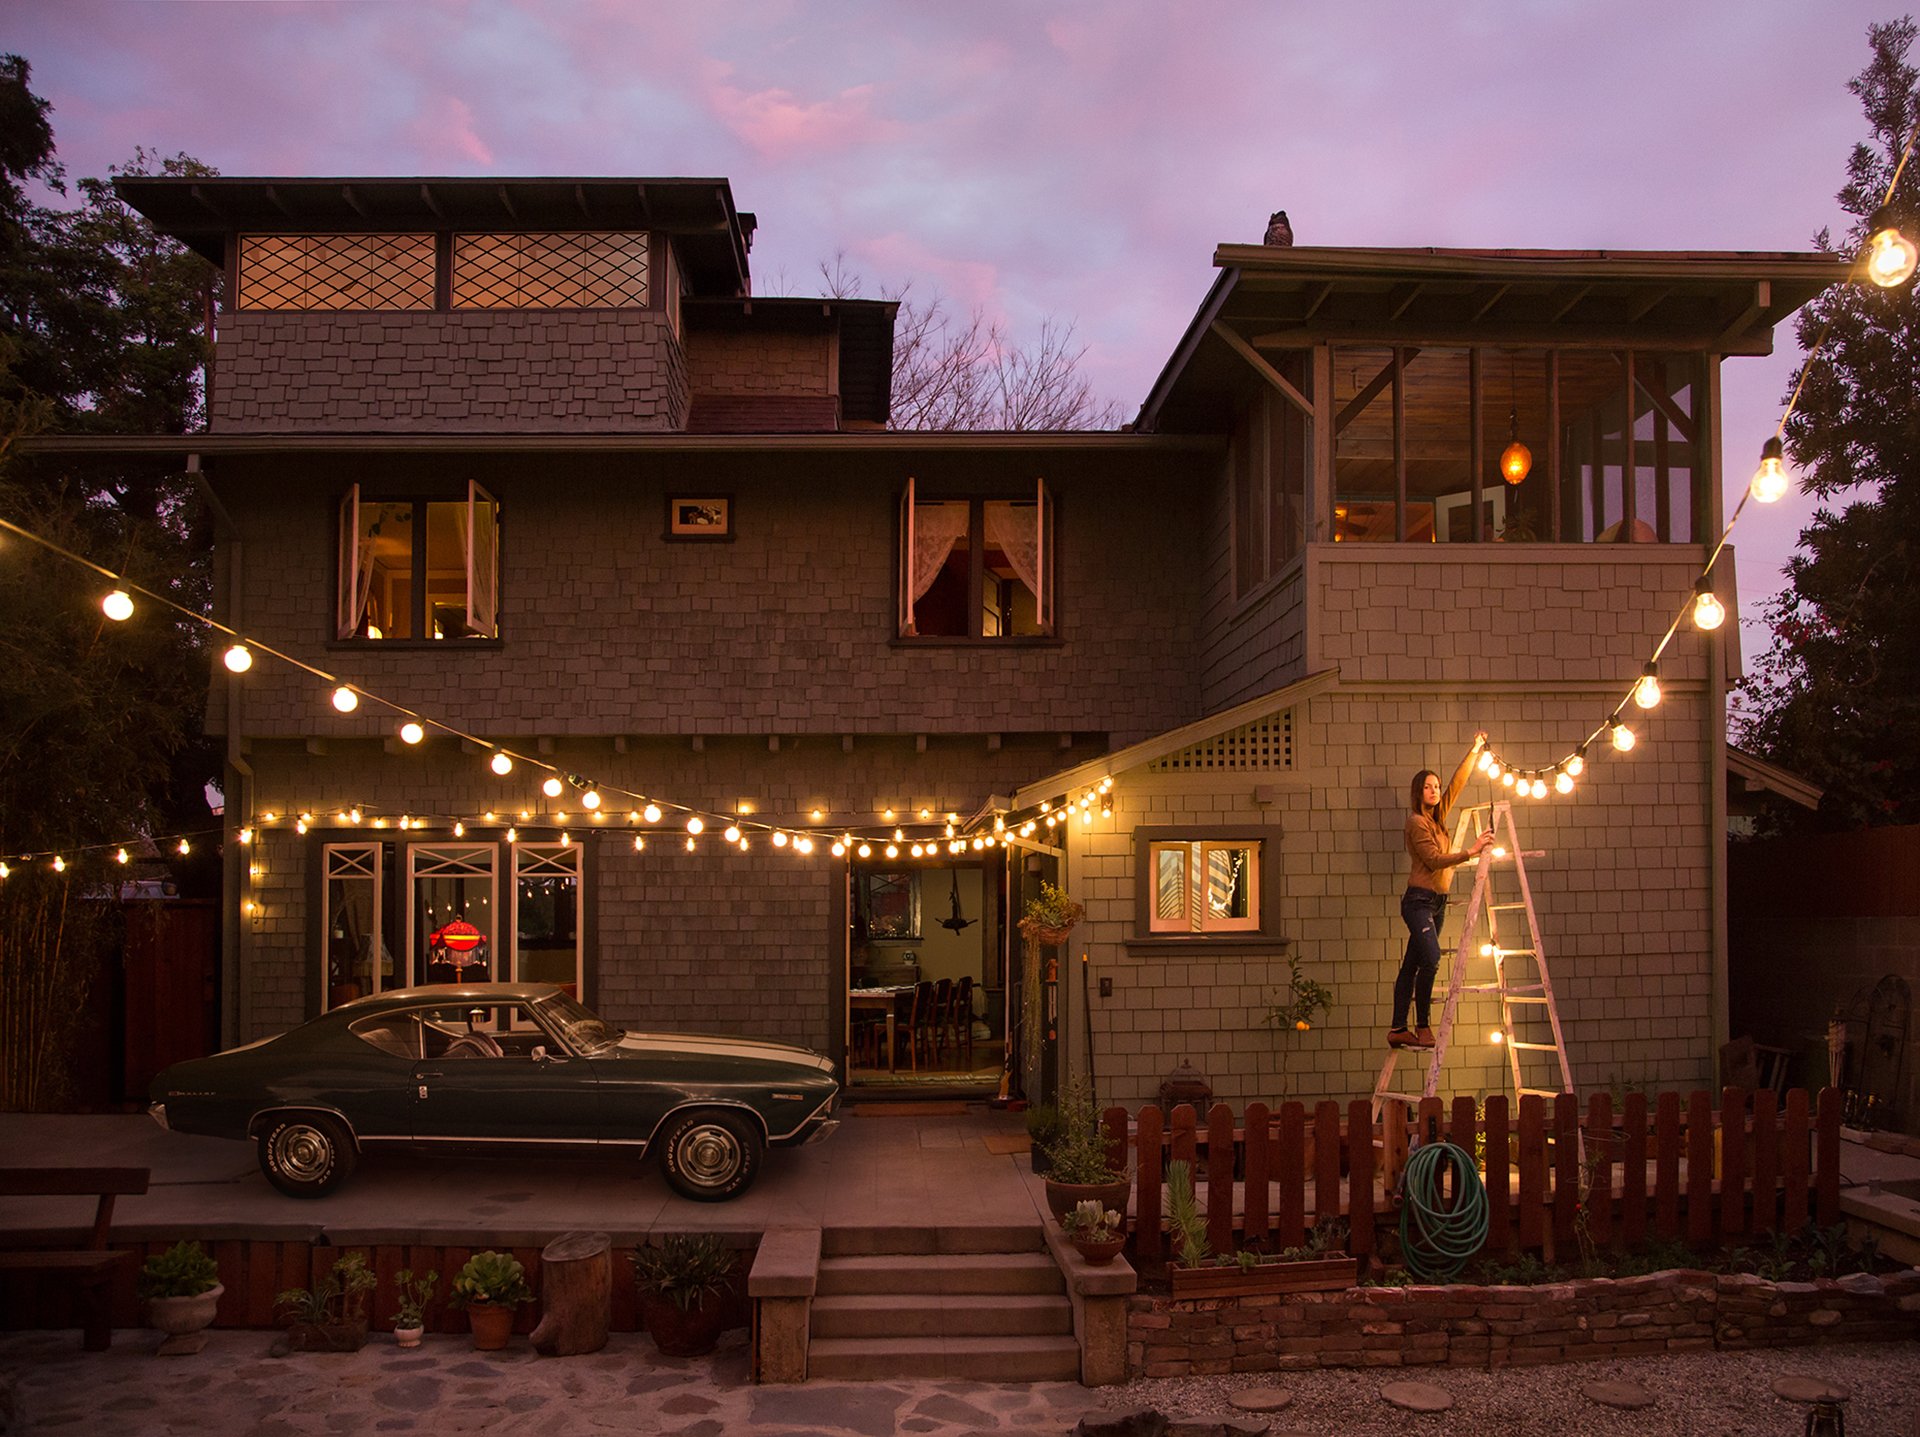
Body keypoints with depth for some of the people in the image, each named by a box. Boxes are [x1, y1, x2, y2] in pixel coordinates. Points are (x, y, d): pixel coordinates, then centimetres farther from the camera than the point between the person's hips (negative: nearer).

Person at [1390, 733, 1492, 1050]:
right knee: (1430, 958, -22)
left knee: (1412, 965, 5)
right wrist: (1470, 852, -17)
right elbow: (1434, 859, -15)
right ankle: (1422, 1026, -15)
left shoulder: (1438, 817, 15)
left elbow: (1457, 783, 23)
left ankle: (1398, 1029, 3)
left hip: (1436, 902, 8)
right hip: (1419, 900, -8)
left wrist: (1474, 751, 24)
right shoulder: (1416, 822, -8)